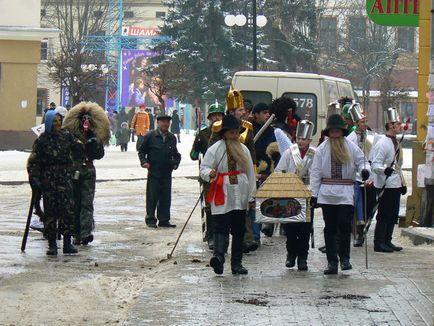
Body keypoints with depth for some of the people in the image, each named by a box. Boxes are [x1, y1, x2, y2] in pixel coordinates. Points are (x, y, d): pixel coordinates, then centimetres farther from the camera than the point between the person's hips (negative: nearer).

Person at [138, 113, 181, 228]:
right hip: (153, 172, -3)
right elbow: (141, 151, 6)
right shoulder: (150, 136, 0)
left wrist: (175, 163, 5)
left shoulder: (172, 138, 11)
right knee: (152, 197, -2)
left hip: (167, 172, 4)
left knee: (166, 198, 4)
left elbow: (176, 154, 22)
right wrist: (144, 162, -9)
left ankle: (164, 220, 11)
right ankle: (151, 220, 6)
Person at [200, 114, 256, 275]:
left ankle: (236, 263, 7)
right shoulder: (215, 149, -1)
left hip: (240, 196, 5)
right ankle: (218, 256, -28)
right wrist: (210, 173, -29)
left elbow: (250, 173, 16)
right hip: (222, 196, -5)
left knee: (239, 230, 5)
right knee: (221, 227, -15)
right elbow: (203, 168, -6)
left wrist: (251, 195, 13)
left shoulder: (244, 150, 14)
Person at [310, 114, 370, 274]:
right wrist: (314, 193, 0)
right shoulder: (322, 149, 5)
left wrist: (365, 169, -19)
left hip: (346, 193, -1)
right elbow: (316, 172, 4)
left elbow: (361, 161, 6)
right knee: (330, 228, 5)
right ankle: (331, 262, 10)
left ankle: (344, 258, 4)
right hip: (327, 193, 1)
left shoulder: (351, 148, 4)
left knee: (344, 225, -11)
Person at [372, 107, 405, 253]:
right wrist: (385, 170, -39)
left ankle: (387, 241, 19)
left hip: (396, 185, 9)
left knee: (393, 215, 12)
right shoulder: (382, 143, -14)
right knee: (384, 215, -5)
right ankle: (379, 243, 0)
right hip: (385, 185, -9)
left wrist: (402, 183, 22)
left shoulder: (396, 142, 15)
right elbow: (375, 165, -20)